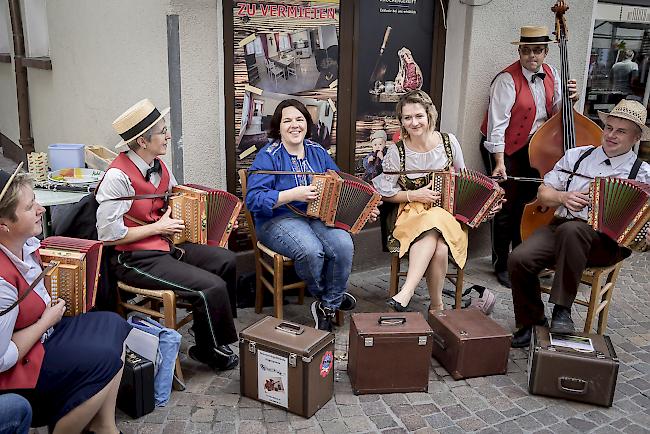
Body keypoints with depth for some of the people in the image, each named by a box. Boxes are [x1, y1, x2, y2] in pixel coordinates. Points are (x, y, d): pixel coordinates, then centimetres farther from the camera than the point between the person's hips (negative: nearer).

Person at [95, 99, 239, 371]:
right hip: (134, 259, -9)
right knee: (212, 287, -19)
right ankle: (208, 351, 7)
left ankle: (219, 333, 19)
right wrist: (158, 227, -15)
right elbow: (109, 235, -21)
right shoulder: (117, 177, -21)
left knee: (226, 260, 4)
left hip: (166, 245, 9)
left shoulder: (158, 165, 4)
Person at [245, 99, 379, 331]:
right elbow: (253, 200, -15)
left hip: (320, 216, 5)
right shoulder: (268, 156, -5)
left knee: (344, 244, -26)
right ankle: (331, 297, 0)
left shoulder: (318, 152, 13)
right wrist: (293, 194, -23)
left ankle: (327, 307, -5)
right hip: (279, 219, -4)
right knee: (311, 250, -34)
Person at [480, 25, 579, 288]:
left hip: (533, 145, 7)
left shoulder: (550, 74, 2)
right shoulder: (507, 80, -19)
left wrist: (568, 99, -14)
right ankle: (501, 265, 11)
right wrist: (499, 163, -27)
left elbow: (556, 112, 8)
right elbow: (498, 125, -23)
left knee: (528, 202, 13)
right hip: (504, 148, -6)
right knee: (506, 206, -4)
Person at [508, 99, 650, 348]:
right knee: (519, 259, -24)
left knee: (572, 229, -39)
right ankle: (531, 322, 0)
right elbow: (543, 193, 17)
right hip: (560, 226, 3)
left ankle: (562, 309, -24)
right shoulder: (576, 156, 17)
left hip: (606, 242, -3)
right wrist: (563, 197, -4)